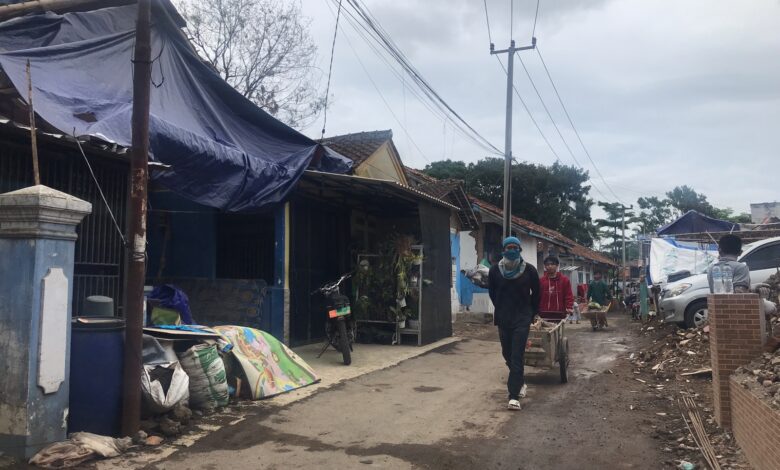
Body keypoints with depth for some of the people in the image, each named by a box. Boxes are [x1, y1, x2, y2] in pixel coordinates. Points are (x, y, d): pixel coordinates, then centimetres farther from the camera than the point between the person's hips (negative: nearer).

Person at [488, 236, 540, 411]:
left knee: (517, 357, -11)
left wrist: (531, 312, 10)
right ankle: (520, 383, 37)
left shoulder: (529, 270, -7)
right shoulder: (495, 270, -3)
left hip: (522, 318, -3)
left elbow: (536, 293, 7)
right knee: (507, 354, 13)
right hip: (503, 318, 3)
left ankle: (514, 396, -11)